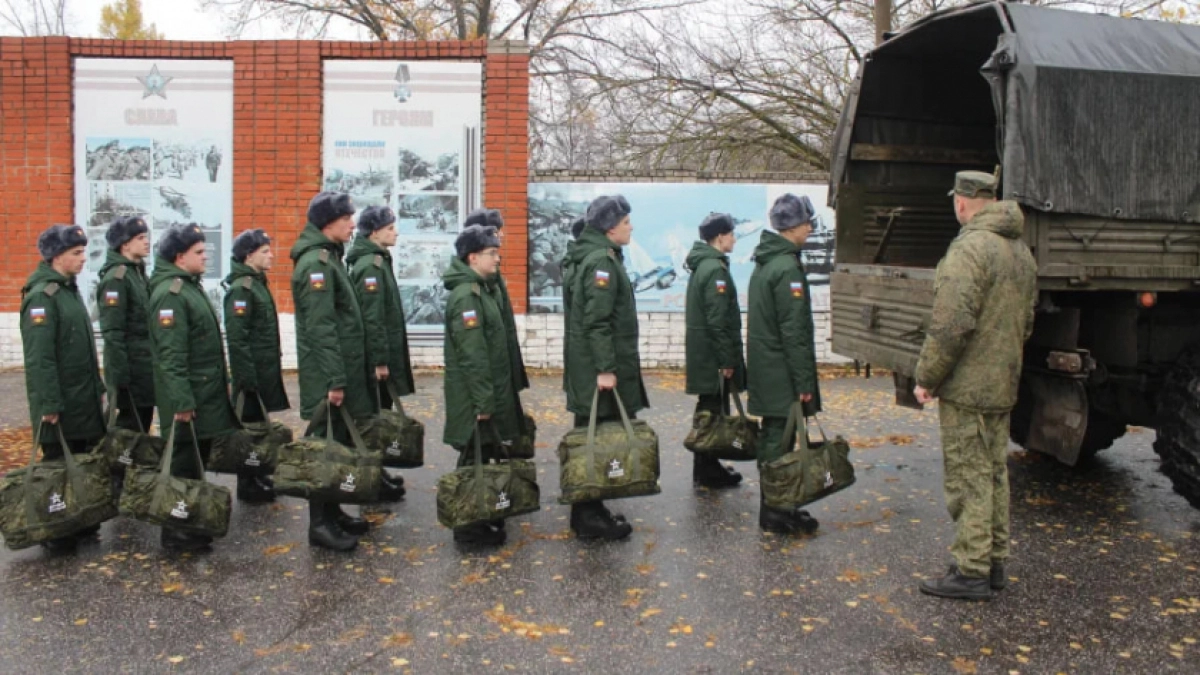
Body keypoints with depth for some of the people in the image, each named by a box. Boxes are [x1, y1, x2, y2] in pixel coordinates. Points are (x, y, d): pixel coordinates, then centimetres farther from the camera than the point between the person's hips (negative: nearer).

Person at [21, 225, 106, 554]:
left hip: (84, 399, 9)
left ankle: (81, 524, 25)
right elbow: (39, 358, -21)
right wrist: (49, 404, -22)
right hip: (60, 405, -9)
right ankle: (56, 536, 12)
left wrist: (98, 387, 18)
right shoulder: (41, 296, -16)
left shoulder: (70, 289, 13)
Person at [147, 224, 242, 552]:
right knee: (184, 463, -2)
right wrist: (182, 401, -25)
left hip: (207, 395, 10)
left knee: (197, 460, 16)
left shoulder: (191, 287, 15)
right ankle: (176, 533, 8)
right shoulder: (170, 294, -16)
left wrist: (221, 383, 22)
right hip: (189, 399, -10)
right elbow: (171, 354, -22)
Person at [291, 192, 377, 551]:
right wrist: (335, 380, -23)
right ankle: (320, 523, 5)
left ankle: (331, 511, 27)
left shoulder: (328, 257, 16)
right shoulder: (316, 263, -16)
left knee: (338, 442, 16)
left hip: (342, 370, 10)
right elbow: (321, 328, -21)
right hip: (326, 376, -10)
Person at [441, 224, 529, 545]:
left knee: (482, 454, 17)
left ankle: (480, 517, 30)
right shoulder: (466, 295, -19)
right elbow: (472, 355, -22)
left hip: (491, 392, 10)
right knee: (474, 458, 0)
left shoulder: (485, 289, 13)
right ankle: (469, 528, 10)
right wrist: (483, 400, -22)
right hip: (473, 396, -10)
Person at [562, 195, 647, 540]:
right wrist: (605, 368, -24)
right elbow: (597, 321, -22)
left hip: (591, 366, 10)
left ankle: (589, 509, 23)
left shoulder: (600, 257, 16)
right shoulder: (601, 261, -16)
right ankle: (589, 517, 3)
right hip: (596, 368, -10)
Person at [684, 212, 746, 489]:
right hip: (713, 354, -10)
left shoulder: (702, 264, 13)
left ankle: (705, 467, 26)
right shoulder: (715, 269, -18)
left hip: (701, 350, 10)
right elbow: (718, 320, -22)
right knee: (713, 411, -2)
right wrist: (727, 360, -19)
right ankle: (709, 472, 7)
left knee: (708, 410, 16)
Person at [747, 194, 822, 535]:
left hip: (764, 366, 10)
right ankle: (775, 513, 4)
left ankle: (773, 507, 24)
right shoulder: (787, 267, -17)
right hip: (782, 371, -10)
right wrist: (804, 381, -17)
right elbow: (793, 330, -20)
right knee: (780, 441, -3)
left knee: (772, 437, 15)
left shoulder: (764, 263, 14)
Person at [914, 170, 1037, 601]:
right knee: (994, 474, 16)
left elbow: (951, 325, -23)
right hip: (1003, 386, 9)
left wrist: (926, 378, -15)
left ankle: (972, 573, 4)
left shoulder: (971, 247, -18)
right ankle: (994, 564, 26)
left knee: (969, 479, -3)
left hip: (966, 387, -9)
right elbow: (1026, 323, 19)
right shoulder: (1022, 251, 13)